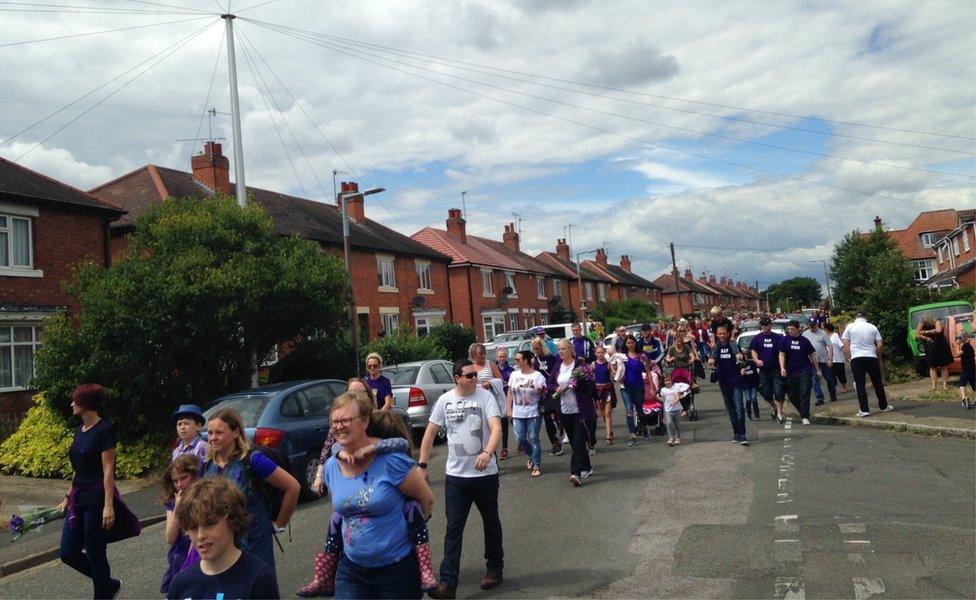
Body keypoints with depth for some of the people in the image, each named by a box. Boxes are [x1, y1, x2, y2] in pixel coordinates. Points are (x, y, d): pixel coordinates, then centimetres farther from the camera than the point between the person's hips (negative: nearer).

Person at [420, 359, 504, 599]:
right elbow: (430, 432, 6)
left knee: (491, 523, 16)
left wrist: (488, 453, -38)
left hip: (485, 473, -1)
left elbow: (496, 428, -20)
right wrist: (422, 465, 2)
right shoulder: (445, 400, 0)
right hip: (455, 475, 1)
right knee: (453, 528, 0)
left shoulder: (485, 396, -9)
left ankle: (495, 568, 35)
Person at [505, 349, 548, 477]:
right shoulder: (514, 374, 7)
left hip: (533, 413, -4)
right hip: (517, 413, 4)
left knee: (533, 439, -1)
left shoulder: (537, 375, -5)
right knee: (521, 439, 3)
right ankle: (532, 456, 30)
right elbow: (510, 393, 12)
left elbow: (544, 394, -3)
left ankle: (537, 466, 10)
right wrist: (508, 409, 6)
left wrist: (541, 391, -25)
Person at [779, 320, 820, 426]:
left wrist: (817, 369, 9)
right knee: (792, 396, 9)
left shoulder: (804, 341, 1)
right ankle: (803, 412, 31)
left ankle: (805, 417, -5)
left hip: (804, 370, -2)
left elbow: (812, 355, 8)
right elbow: (782, 355, -2)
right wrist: (782, 368, -15)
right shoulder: (784, 340, 0)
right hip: (790, 372, 2)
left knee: (805, 395, -8)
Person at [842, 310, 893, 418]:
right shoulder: (872, 327, 6)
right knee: (877, 382, 13)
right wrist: (878, 357, 17)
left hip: (856, 358, -2)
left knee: (860, 384, 0)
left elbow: (845, 344, -2)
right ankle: (884, 406, 22)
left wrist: (849, 357, 7)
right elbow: (879, 345, 4)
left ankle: (864, 410, -3)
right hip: (871, 357, 2)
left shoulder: (850, 327, 2)